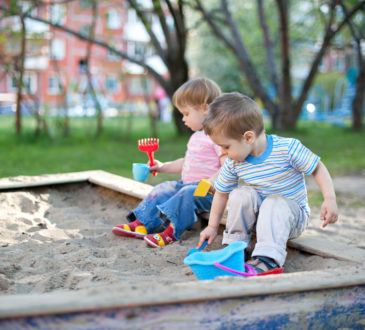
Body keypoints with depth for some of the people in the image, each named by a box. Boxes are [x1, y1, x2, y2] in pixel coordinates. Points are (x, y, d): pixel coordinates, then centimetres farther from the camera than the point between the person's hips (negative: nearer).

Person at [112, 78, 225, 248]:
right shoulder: (196, 137, 19)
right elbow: (186, 163, 30)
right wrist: (163, 167, 26)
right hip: (187, 183, 10)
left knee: (187, 193, -33)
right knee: (163, 189, 0)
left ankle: (171, 231, -38)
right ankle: (141, 223, -7)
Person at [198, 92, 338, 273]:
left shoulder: (288, 148, -24)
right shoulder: (233, 163, -11)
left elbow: (318, 169, -15)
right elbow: (221, 193, 2)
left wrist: (330, 199, -27)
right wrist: (212, 226, 2)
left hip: (291, 212, -3)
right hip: (256, 215, 4)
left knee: (274, 205, -35)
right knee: (240, 194, -24)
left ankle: (267, 259, -44)